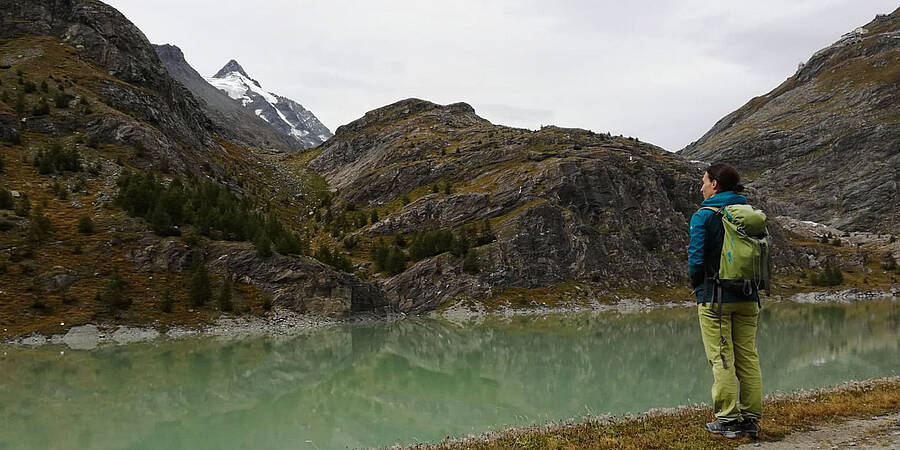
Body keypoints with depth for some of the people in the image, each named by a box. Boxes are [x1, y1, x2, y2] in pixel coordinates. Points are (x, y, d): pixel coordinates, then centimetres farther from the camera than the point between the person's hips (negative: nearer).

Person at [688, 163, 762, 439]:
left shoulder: (704, 216, -9)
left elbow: (697, 258, -13)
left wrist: (698, 287, 5)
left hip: (715, 297, -6)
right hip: (748, 298, 6)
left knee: (721, 359, -1)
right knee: (748, 358, 10)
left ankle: (728, 421, 2)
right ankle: (751, 419, 14)